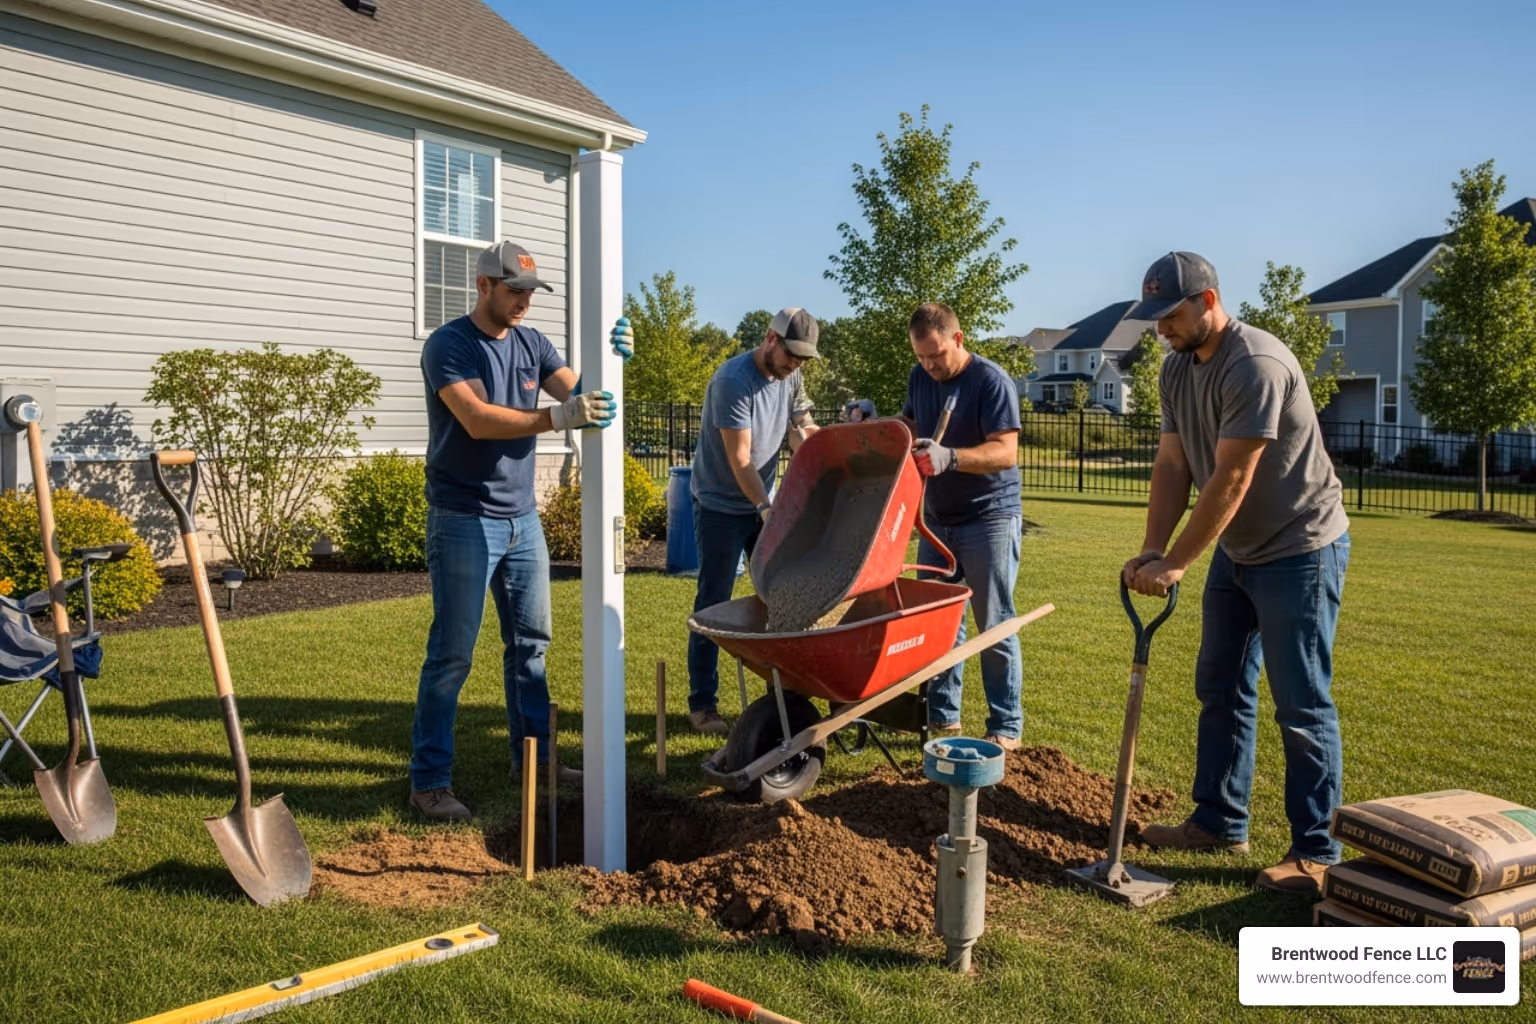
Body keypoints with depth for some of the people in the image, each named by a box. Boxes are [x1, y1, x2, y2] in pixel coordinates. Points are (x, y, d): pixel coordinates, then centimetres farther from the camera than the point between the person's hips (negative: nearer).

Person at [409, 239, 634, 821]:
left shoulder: (530, 344, 10)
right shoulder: (448, 345, -10)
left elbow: (576, 393, 1)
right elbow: (478, 419, -24)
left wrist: (608, 361, -19)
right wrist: (557, 417, -35)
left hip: (521, 518, 7)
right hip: (464, 521, -6)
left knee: (530, 642, 12)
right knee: (452, 653, -3)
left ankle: (533, 756, 25)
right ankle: (429, 781, 5)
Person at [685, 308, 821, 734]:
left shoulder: (790, 378, 2)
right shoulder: (734, 380, -20)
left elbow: (802, 433, 0)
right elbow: (739, 459, -22)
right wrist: (766, 508, -26)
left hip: (763, 503, 7)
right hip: (721, 506, -7)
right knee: (713, 606, -1)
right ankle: (702, 704, 7)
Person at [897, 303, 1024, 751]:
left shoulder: (992, 381, -17)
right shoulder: (920, 377, 5)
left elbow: (1005, 452, -25)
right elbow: (908, 425, 20)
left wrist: (949, 457, -40)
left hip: (989, 519, -7)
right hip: (937, 519, 7)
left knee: (995, 628, -2)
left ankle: (1006, 727, 7)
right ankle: (942, 715, 21)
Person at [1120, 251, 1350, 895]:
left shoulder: (1256, 365, -25)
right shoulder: (1178, 368, 3)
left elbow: (1230, 482, -27)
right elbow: (1171, 467, -1)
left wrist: (1174, 565, -24)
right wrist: (1150, 551, -12)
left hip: (1299, 550, -9)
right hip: (1236, 549, 9)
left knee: (1301, 705, -3)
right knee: (1221, 688, 14)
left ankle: (1315, 852, 9)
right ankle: (1219, 823, 26)